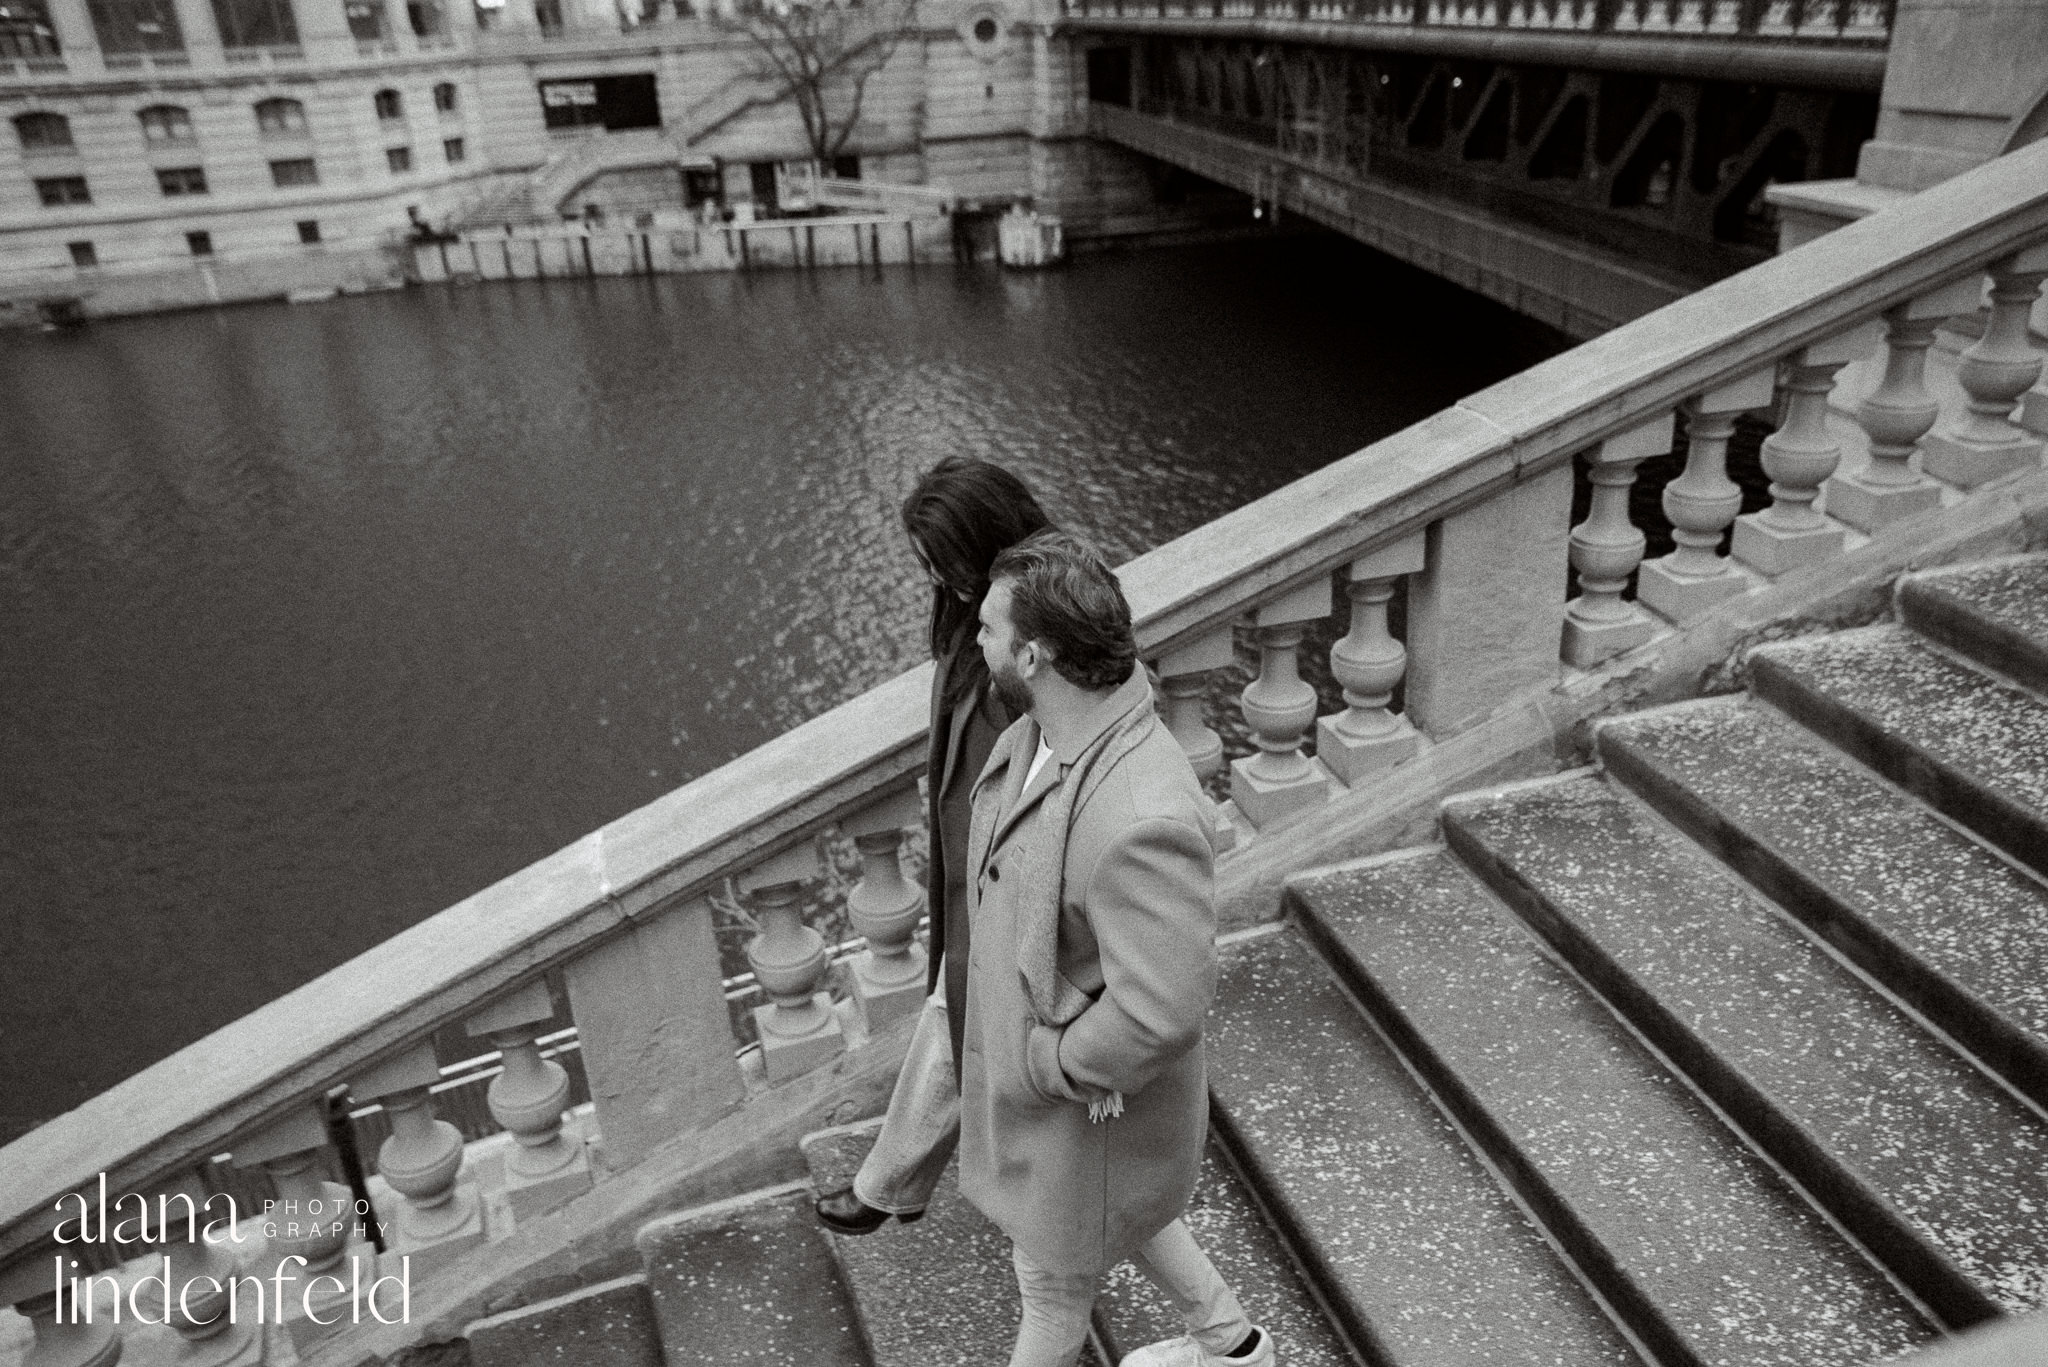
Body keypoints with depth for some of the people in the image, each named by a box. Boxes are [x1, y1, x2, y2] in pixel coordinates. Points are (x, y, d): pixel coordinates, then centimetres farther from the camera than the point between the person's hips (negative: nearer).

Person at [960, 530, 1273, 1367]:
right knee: (1117, 1214, 33)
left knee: (1054, 1275, 22)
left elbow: (1159, 1013, -34)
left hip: (1085, 1102, -8)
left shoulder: (1139, 821, -40)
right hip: (1030, 1053, 8)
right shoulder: (1042, 731, -12)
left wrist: (1050, 1065, -18)